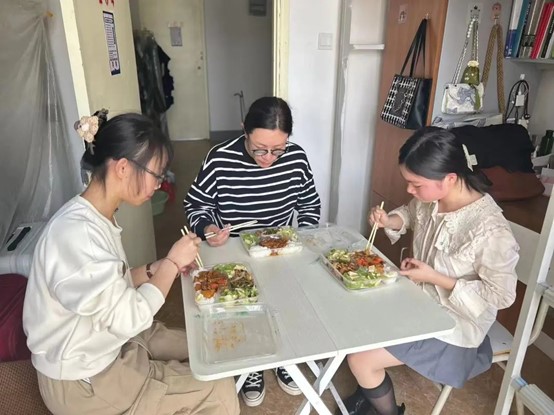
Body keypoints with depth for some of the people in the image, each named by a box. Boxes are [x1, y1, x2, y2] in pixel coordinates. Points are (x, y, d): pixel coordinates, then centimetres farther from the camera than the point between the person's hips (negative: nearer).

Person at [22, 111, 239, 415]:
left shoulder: (96, 217, 0)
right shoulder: (76, 233, -31)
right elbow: (128, 319, -28)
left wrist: (159, 268, -5)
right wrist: (172, 264, -17)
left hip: (107, 345, 9)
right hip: (83, 381, -9)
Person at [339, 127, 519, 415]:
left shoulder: (489, 229, -32)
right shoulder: (431, 196, -13)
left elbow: (501, 294, -21)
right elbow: (412, 213, 10)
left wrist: (434, 278, -25)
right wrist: (390, 221, -12)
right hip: (418, 300, 7)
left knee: (360, 360, -10)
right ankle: (369, 387, 32)